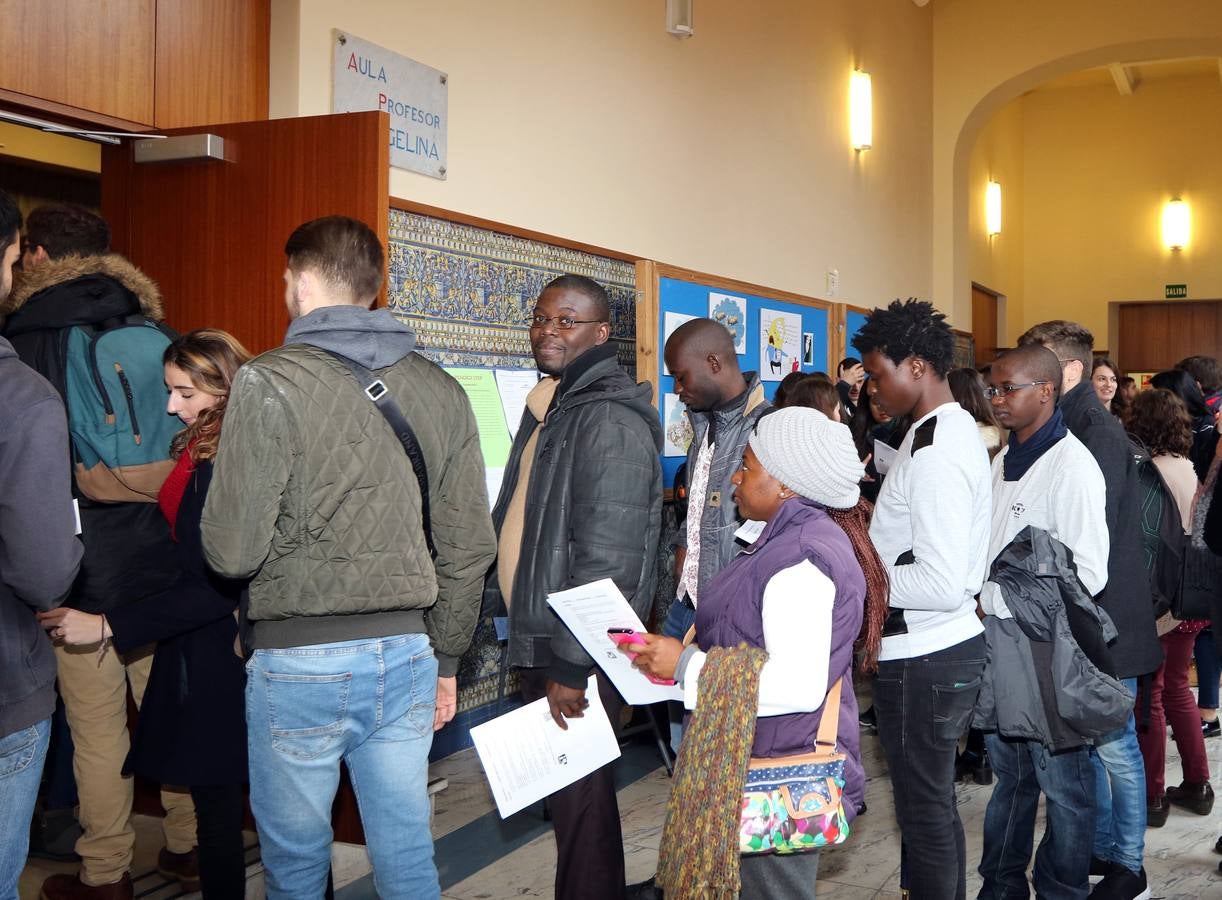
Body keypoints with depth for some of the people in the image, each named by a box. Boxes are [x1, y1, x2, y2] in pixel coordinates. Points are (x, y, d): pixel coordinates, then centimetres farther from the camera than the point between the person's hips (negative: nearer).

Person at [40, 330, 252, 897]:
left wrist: (107, 627, -18)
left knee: (218, 803, 3)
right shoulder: (195, 453, 8)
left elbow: (217, 588, -21)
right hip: (195, 645, 8)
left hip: (219, 657, -8)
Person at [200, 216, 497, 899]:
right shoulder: (441, 390, 5)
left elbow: (233, 551, -14)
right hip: (407, 651, 4)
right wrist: (446, 662, 18)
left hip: (300, 661, -4)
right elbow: (470, 546, 8)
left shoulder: (270, 383, -11)